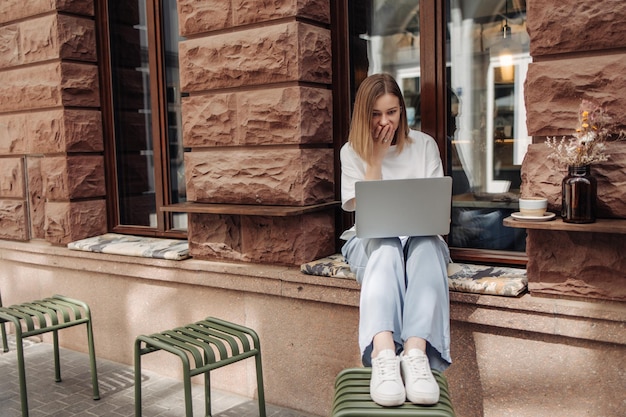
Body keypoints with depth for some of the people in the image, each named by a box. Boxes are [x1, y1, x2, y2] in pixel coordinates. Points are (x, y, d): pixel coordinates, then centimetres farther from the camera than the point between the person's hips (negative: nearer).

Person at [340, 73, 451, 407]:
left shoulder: (424, 145, 8)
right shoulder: (352, 151, 6)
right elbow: (363, 207, -2)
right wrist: (376, 155, -8)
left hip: (420, 236, 1)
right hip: (371, 239, -1)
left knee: (425, 244, -37)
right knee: (387, 246, -38)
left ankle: (416, 352, -56)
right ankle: (383, 355, -60)